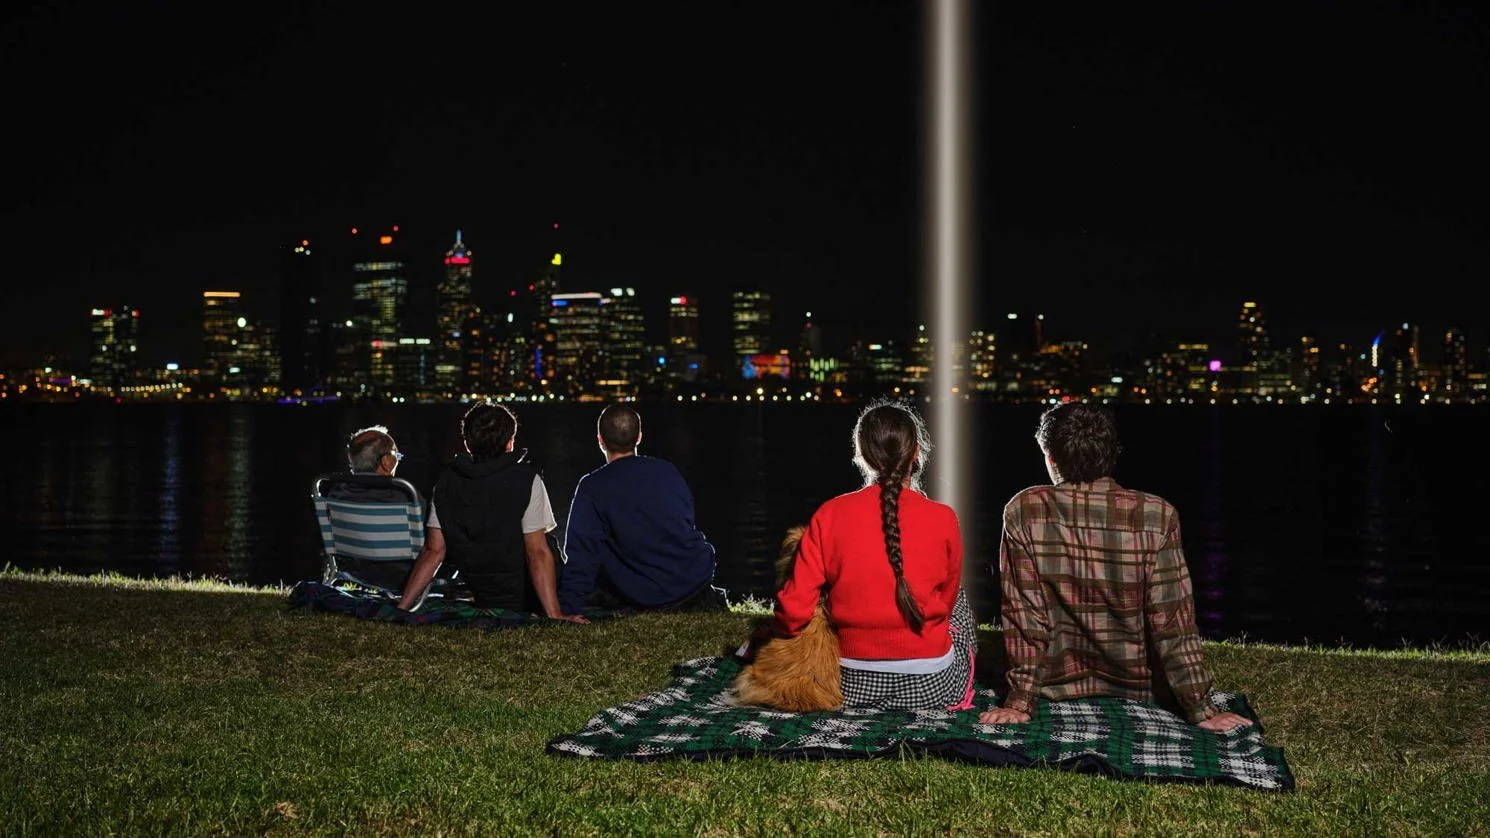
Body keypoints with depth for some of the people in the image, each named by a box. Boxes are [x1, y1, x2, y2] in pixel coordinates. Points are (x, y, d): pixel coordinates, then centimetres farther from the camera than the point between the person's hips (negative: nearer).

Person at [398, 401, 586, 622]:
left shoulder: (445, 483, 1)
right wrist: (555, 615, -20)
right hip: (526, 602, -5)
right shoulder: (526, 480, -12)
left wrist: (401, 607, 5)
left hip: (483, 603, 6)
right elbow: (538, 553, -17)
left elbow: (434, 551, -1)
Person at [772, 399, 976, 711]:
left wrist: (775, 630, 14)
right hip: (932, 690, -2)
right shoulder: (943, 520, -10)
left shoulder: (829, 516, -10)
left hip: (853, 689, 2)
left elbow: (793, 613, -9)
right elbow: (945, 602, 6)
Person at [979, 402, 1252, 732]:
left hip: (1056, 685, -1)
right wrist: (1201, 710, -7)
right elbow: (1173, 621, -17)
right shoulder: (1156, 516, -20)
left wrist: (1021, 701, -7)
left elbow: (1023, 614, -15)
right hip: (1139, 687, 1)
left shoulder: (1023, 512, -19)